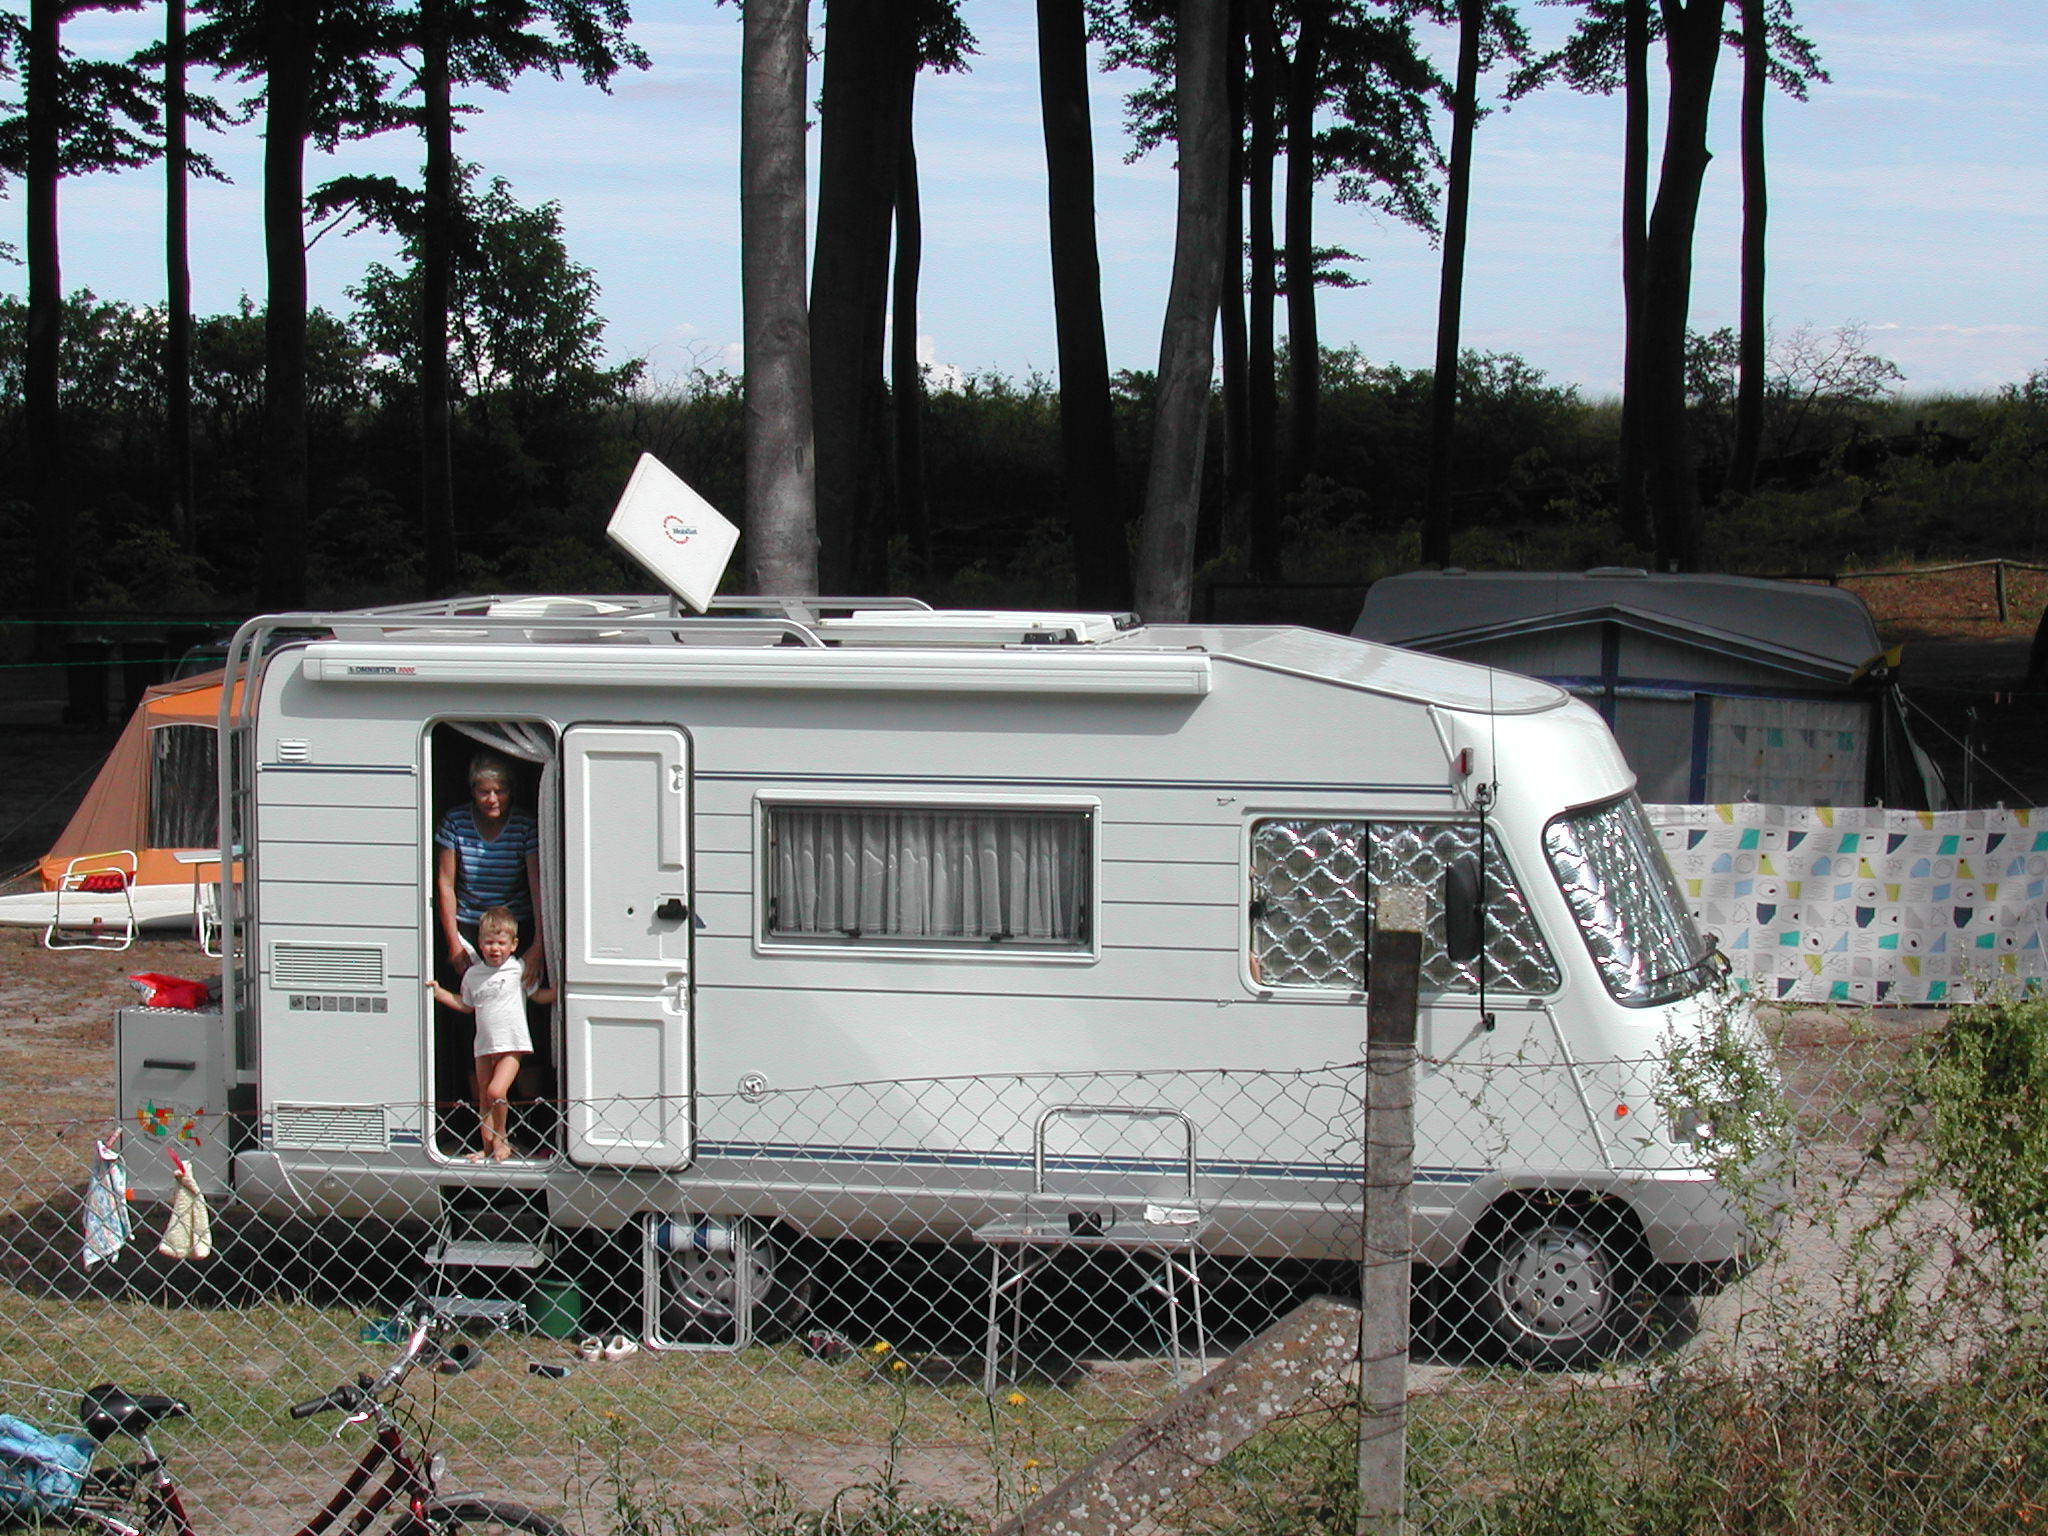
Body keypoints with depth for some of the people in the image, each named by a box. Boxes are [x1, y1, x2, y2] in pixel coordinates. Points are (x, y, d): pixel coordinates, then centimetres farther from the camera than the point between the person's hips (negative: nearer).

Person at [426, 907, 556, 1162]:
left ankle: (500, 1138, 1)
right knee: (483, 1100, 8)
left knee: (496, 1091, -19)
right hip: (484, 1045, 5)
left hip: (511, 1045, -5)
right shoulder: (473, 974, 9)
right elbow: (466, 1005, 23)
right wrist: (439, 992, 18)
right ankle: (488, 1147, 18)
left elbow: (539, 995, 7)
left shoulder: (518, 970, -3)